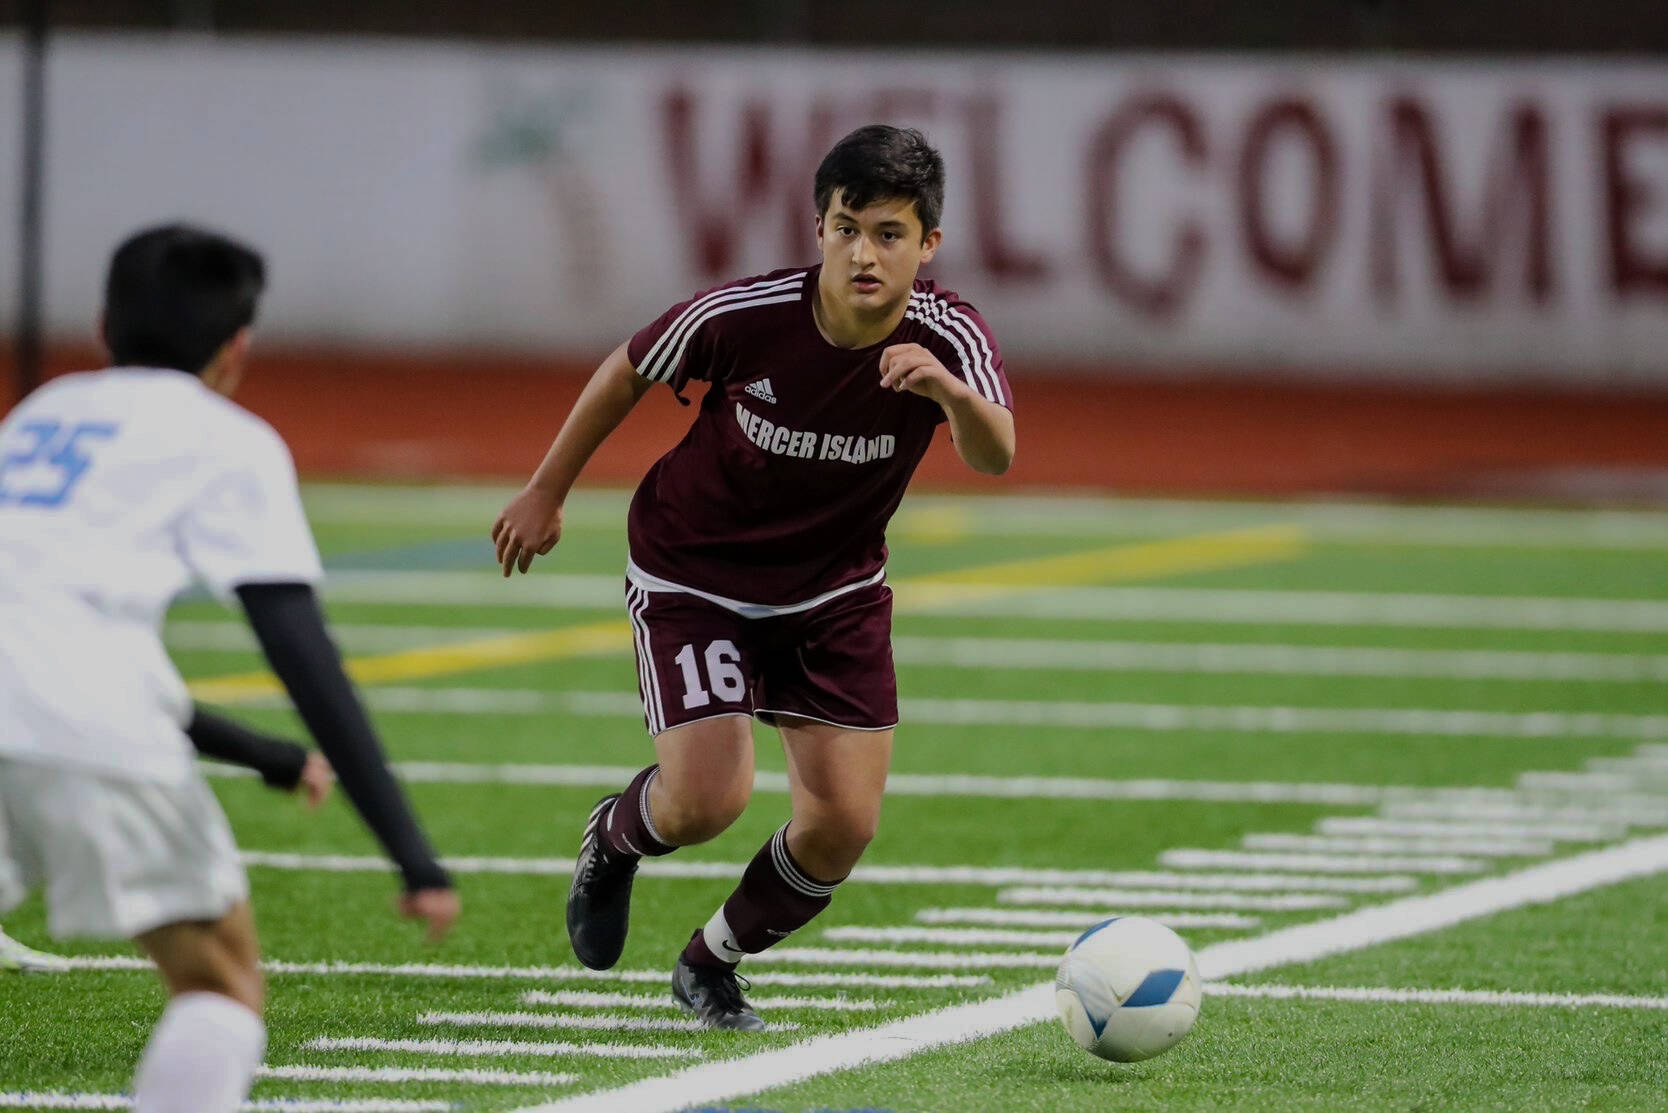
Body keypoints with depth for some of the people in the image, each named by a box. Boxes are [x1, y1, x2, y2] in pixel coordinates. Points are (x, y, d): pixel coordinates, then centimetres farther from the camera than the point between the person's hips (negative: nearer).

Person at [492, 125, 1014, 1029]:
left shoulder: (950, 341, -22)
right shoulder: (743, 316, -26)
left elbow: (995, 456, -41)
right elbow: (628, 371, -6)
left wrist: (950, 390, -62)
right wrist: (547, 493, 2)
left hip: (835, 594, 3)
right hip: (693, 578, -3)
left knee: (844, 826, -4)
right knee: (707, 800, -18)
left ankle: (711, 967, 25)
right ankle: (614, 838, 21)